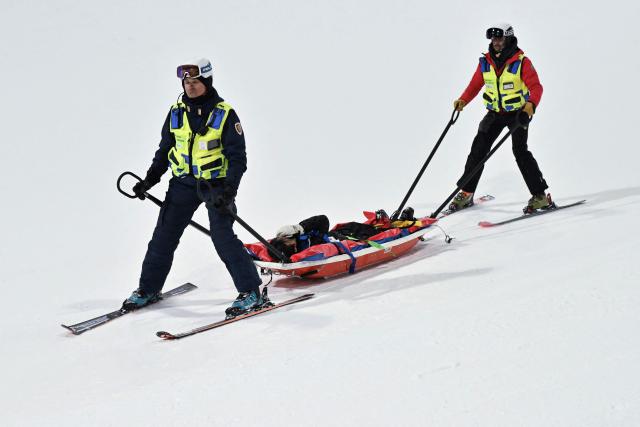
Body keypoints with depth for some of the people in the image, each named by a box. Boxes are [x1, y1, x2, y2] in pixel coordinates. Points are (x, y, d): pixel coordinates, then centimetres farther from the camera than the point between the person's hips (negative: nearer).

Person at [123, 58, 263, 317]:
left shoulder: (224, 114, -10)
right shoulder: (176, 112, 3)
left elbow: (237, 158, -10)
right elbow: (164, 150, 15)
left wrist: (228, 191, -22)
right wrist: (150, 179, 5)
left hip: (215, 184, -5)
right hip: (183, 183, 5)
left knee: (223, 237, -16)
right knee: (164, 236, 6)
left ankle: (251, 291, -7)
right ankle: (149, 289, 22)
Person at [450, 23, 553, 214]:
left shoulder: (522, 62, -14)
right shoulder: (485, 62, 0)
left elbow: (536, 86, -20)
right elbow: (475, 85, 5)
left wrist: (531, 103, -40)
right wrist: (463, 100, -14)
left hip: (518, 112, -5)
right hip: (495, 113, 5)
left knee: (520, 151, -15)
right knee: (478, 148, 0)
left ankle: (540, 196, -10)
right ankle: (466, 193, 12)